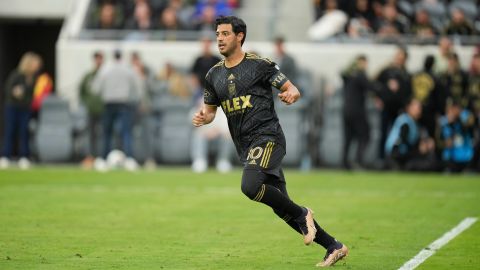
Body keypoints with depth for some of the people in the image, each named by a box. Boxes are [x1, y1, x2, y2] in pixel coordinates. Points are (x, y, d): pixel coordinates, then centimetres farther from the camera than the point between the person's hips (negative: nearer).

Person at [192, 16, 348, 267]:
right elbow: (210, 110, 22)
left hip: (267, 136, -7)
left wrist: (291, 94, -26)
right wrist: (202, 117, -1)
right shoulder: (214, 75, 13)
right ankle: (333, 247, 13)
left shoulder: (259, 65, -4)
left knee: (250, 185, -30)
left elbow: (292, 89, -2)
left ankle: (301, 214, -10)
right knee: (282, 208, 5)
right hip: (245, 148, 7)